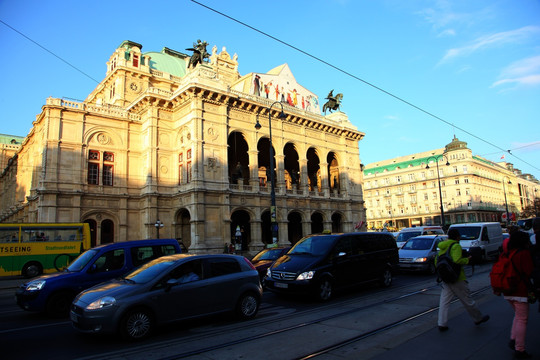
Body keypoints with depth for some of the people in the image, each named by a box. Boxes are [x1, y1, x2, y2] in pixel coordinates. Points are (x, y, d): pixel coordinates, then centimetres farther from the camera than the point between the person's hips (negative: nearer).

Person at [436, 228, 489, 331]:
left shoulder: (442, 247, 10)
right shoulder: (456, 246, -12)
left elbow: (436, 261, 13)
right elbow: (457, 260, -26)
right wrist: (467, 260, -10)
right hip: (457, 279, -6)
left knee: (444, 302, 5)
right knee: (468, 300, 12)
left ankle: (442, 324, 4)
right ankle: (478, 318, 31)